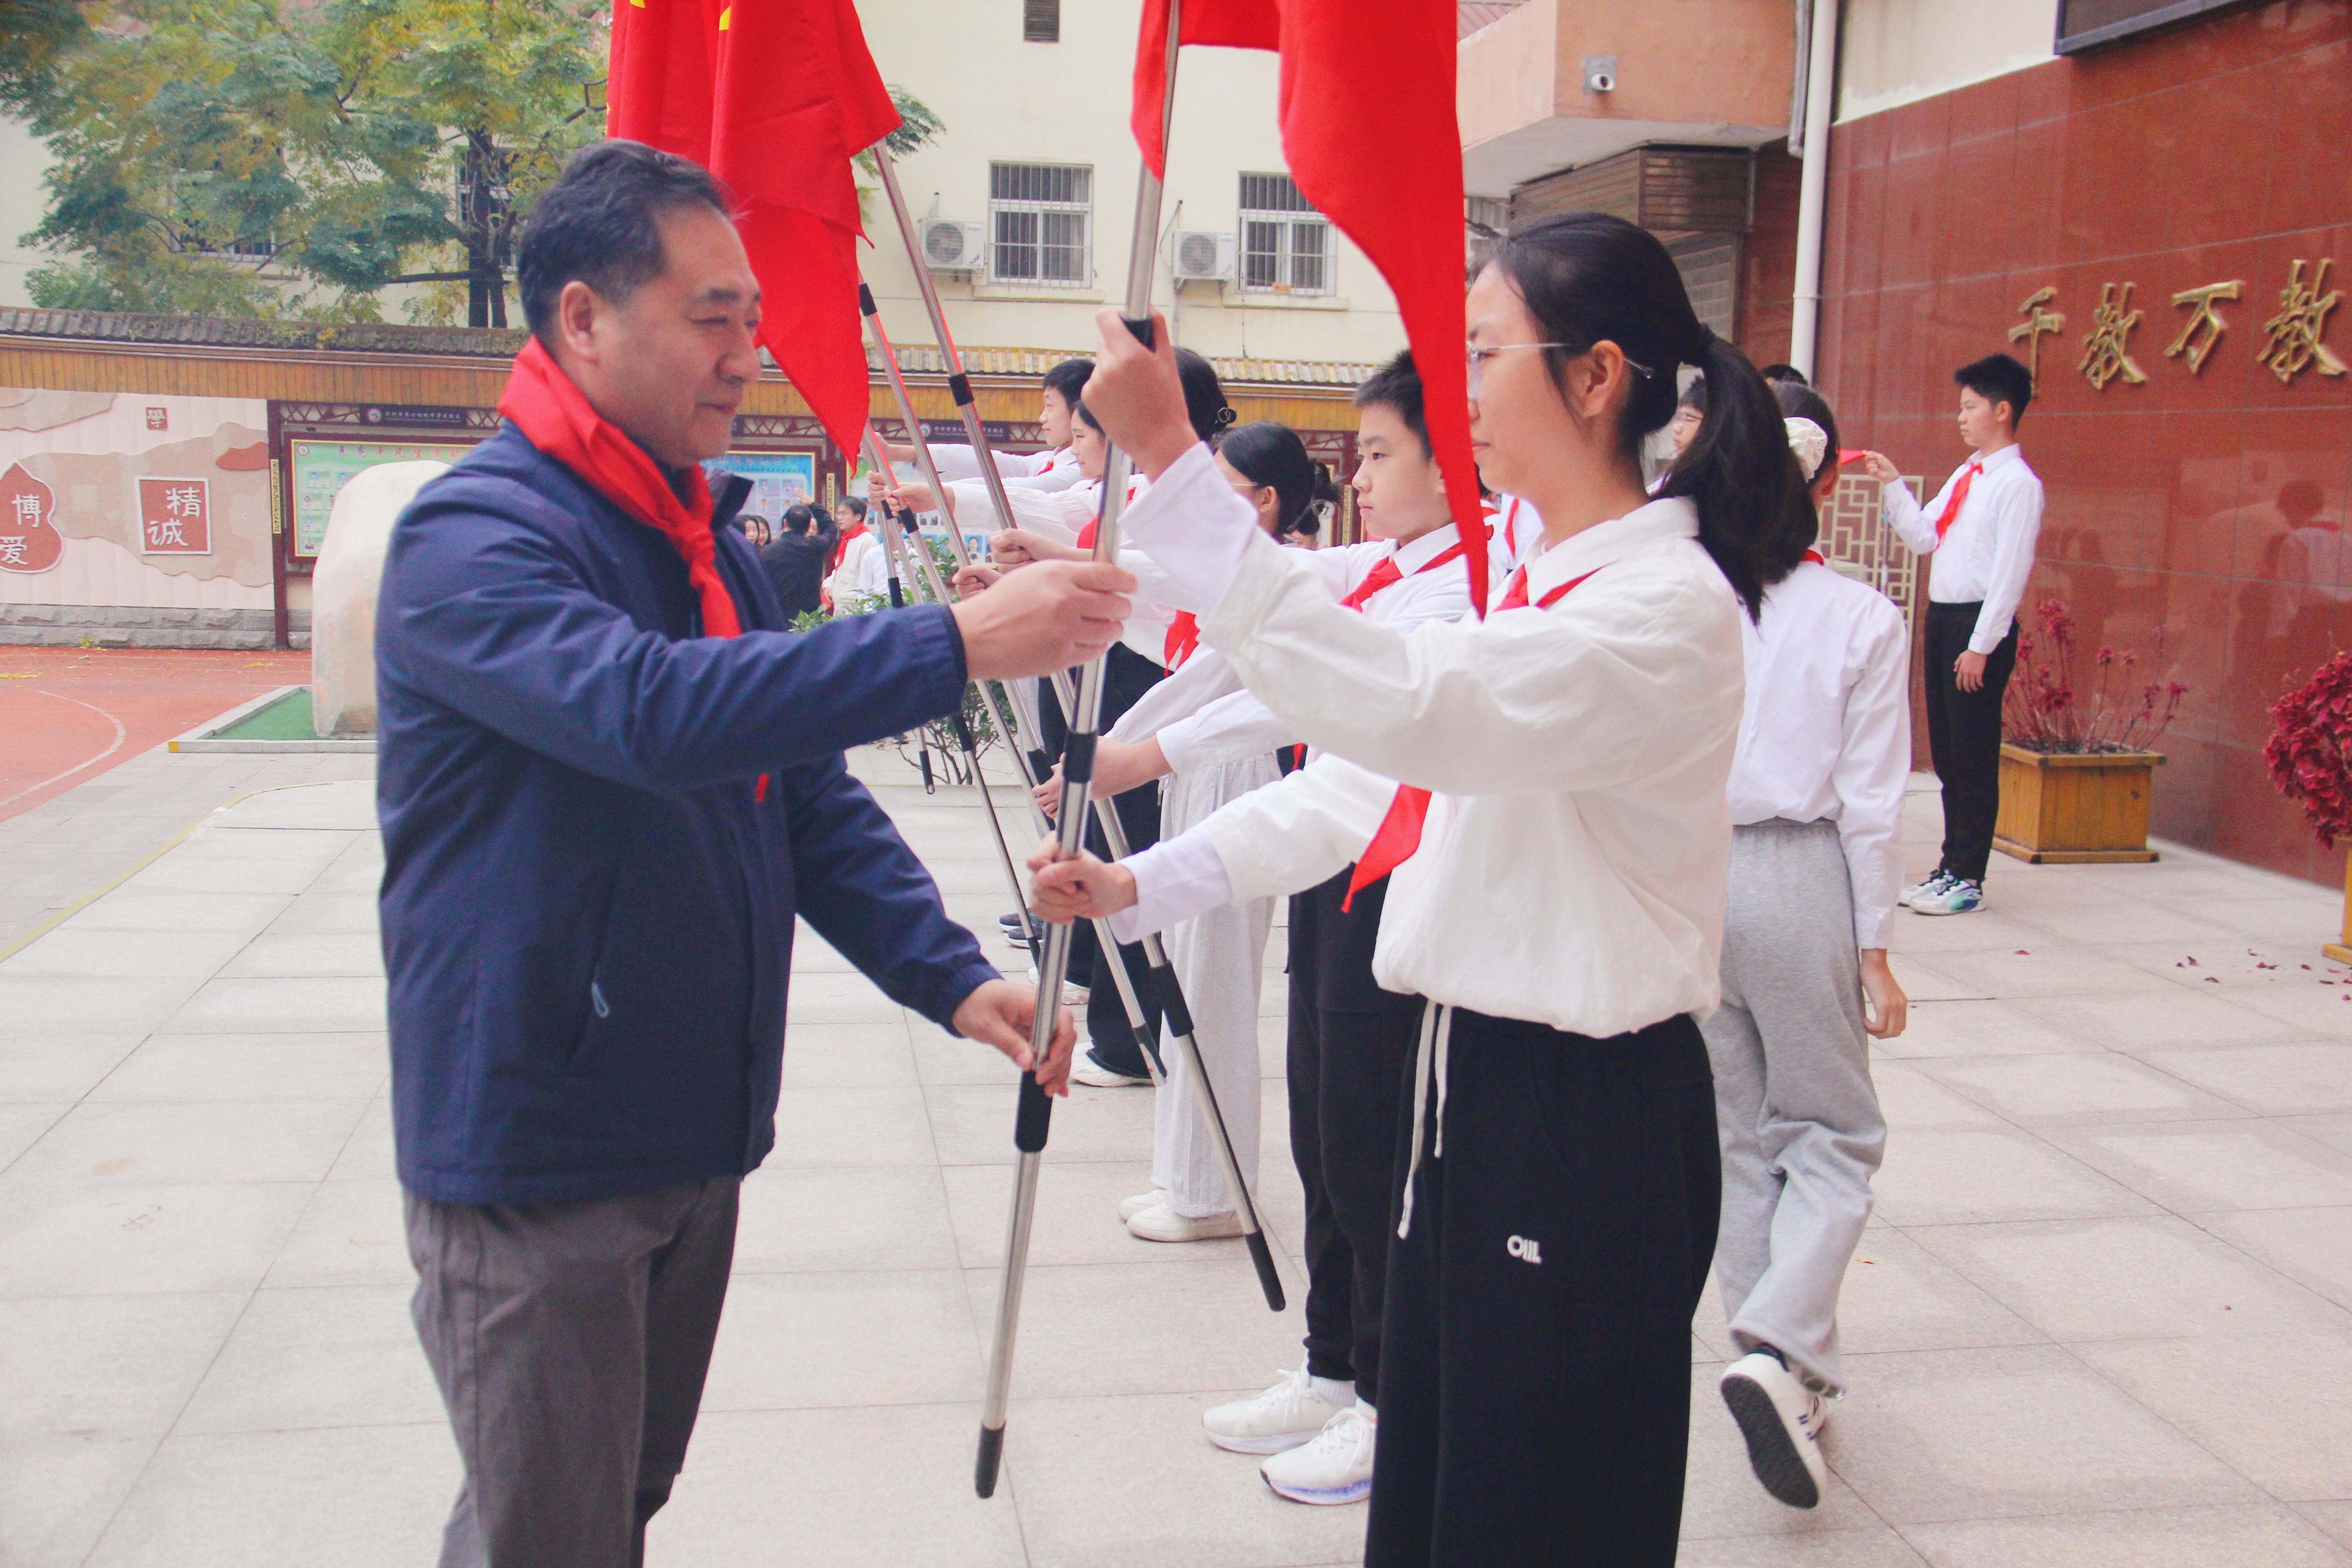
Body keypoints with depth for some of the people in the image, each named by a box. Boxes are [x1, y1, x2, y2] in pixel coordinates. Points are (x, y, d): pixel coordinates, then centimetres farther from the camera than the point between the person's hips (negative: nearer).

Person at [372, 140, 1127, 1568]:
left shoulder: (713, 541, 10)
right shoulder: (475, 536, -17)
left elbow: (810, 796, 9)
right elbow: (649, 708, -36)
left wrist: (949, 975, -5)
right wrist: (957, 646, -37)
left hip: (692, 1141, 8)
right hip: (534, 1155, -8)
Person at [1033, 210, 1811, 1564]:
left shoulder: (1669, 606, -20)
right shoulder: (1530, 582, 10)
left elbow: (1403, 704, -35)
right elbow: (1368, 777, 11)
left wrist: (1173, 461, -37)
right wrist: (1141, 885, 2)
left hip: (1591, 1122, -9)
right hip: (1474, 1075, 9)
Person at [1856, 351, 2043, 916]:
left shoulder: (2018, 483, -12)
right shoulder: (1966, 475, 15)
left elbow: (2011, 571, -15)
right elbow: (1923, 536, 15)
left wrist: (1981, 646, -17)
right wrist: (1893, 484, 8)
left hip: (1979, 623, -9)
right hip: (1942, 616, 9)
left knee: (1974, 757, -2)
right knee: (1946, 753, 14)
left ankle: (1967, 880, 6)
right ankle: (1951, 866, 23)